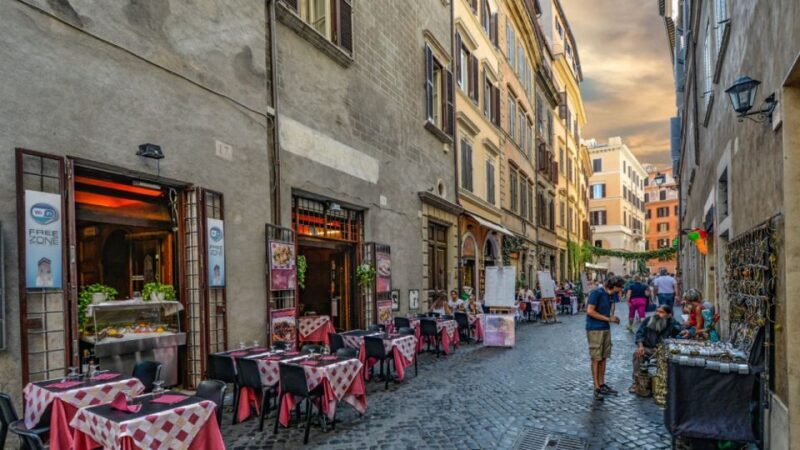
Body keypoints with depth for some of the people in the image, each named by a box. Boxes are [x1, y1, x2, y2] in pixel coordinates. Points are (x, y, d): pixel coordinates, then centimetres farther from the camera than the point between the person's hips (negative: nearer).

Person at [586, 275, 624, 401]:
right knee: (596, 359, -3)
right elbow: (590, 311, -20)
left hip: (606, 329, 8)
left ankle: (602, 384, 21)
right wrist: (608, 318, -16)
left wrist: (612, 318, 1)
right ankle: (597, 388, 3)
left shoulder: (610, 295, 10)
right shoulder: (597, 293, -15)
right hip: (595, 329, -8)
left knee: (603, 358, 12)